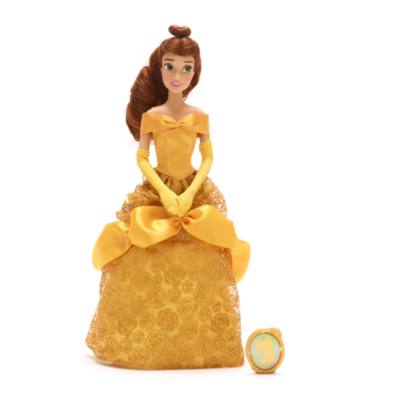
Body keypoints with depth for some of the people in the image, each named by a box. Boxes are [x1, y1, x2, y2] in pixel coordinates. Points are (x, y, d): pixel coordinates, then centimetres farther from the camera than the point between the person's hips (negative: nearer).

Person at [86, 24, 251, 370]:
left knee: (199, 270, -3)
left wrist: (190, 193, -11)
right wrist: (164, 193, -14)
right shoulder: (150, 115, -2)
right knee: (148, 271, -5)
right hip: (155, 193, -1)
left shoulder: (200, 117, 1)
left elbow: (208, 159, 3)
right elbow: (142, 159, -1)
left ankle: (198, 345, 10)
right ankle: (144, 343, 9)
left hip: (195, 194, 1)